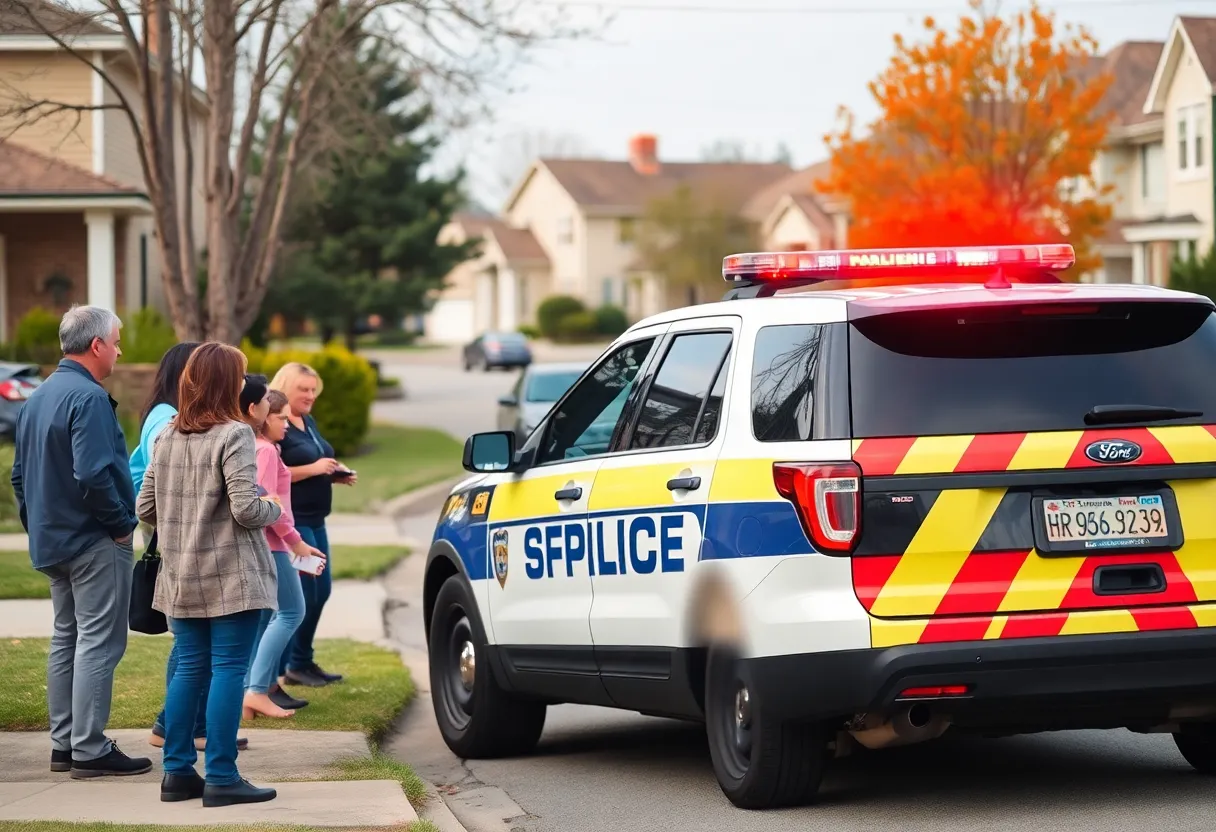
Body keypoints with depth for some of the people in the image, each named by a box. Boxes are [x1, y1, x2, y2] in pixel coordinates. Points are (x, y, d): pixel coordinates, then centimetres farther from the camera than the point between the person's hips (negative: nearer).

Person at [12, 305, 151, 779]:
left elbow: (20, 474, 17)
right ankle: (90, 750, -6)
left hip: (53, 541, 9)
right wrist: (120, 523, -14)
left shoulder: (37, 399, 12)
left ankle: (63, 744, 18)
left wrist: (37, 525, 19)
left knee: (66, 639, 14)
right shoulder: (88, 397, -18)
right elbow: (93, 474, -26)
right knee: (98, 643, -6)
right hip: (96, 542, -9)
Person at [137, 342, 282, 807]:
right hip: (232, 578, -7)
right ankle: (221, 778, -2)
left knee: (189, 670, 13)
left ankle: (177, 772, 15)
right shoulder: (233, 435, -14)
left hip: (181, 578, 7)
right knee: (228, 671, -2)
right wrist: (274, 510, 0)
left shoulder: (167, 437, 7)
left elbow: (145, 508, 9)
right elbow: (247, 509, -20)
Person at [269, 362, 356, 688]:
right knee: (301, 594, -10)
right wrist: (313, 469, -24)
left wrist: (337, 474, 6)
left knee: (320, 591, 13)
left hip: (314, 519, 10)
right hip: (289, 519, -10)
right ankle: (293, 665, -4)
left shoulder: (309, 422, 15)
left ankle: (302, 662, 22)